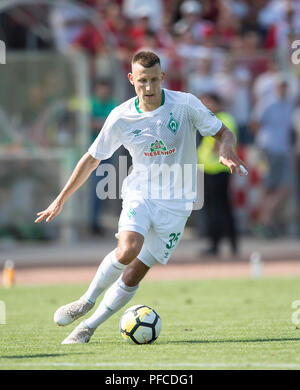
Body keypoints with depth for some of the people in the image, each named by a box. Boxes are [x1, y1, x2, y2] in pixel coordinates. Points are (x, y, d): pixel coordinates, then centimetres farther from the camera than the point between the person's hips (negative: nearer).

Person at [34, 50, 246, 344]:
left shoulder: (185, 105, -9)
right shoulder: (121, 117, -5)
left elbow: (223, 133, 2)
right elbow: (92, 159, 7)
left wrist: (226, 151, -22)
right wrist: (60, 200, 9)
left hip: (175, 203, 0)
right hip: (139, 195, 0)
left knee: (134, 274, -6)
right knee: (126, 251, -29)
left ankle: (89, 326, 9)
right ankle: (87, 300, -5)